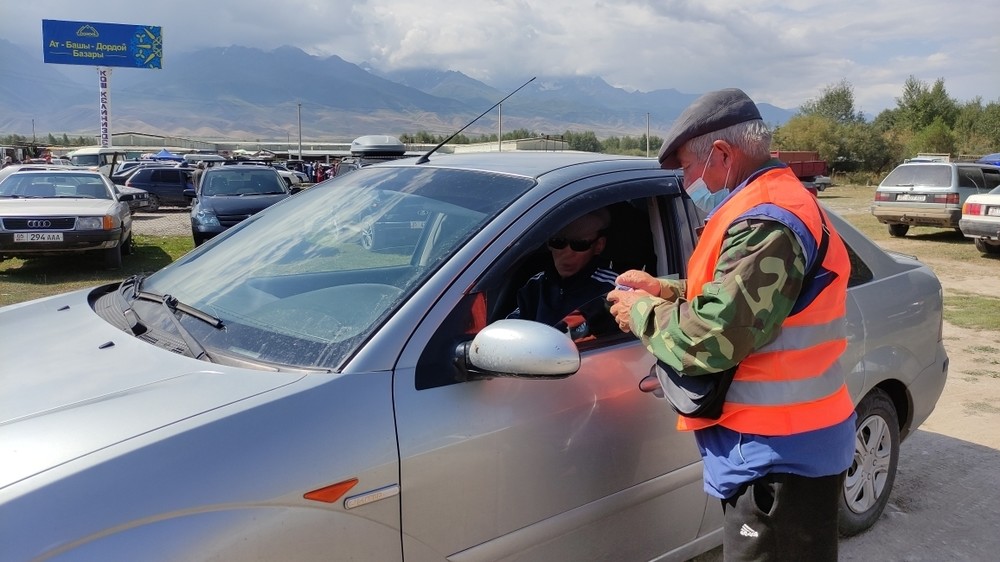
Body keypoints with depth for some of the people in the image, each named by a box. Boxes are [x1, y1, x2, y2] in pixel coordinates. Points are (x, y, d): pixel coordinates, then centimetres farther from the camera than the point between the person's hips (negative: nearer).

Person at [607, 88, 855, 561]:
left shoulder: (766, 222, -23)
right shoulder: (773, 206, 14)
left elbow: (715, 337, -28)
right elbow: (735, 298, 21)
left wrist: (643, 314, -11)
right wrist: (665, 291, 8)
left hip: (780, 454, -11)